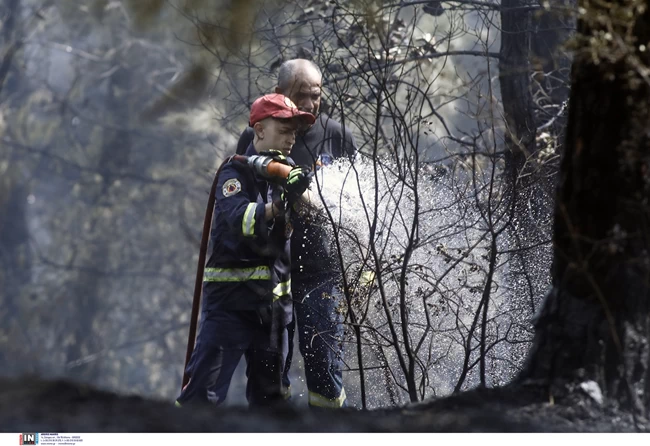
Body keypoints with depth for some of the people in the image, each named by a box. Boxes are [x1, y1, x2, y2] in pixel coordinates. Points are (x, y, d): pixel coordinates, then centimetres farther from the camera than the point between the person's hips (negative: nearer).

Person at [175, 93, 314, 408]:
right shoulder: (237, 172, -9)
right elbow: (240, 219, -27)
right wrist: (281, 202, -44)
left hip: (274, 298, 7)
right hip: (232, 296, -7)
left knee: (269, 393, 13)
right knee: (205, 392, -12)